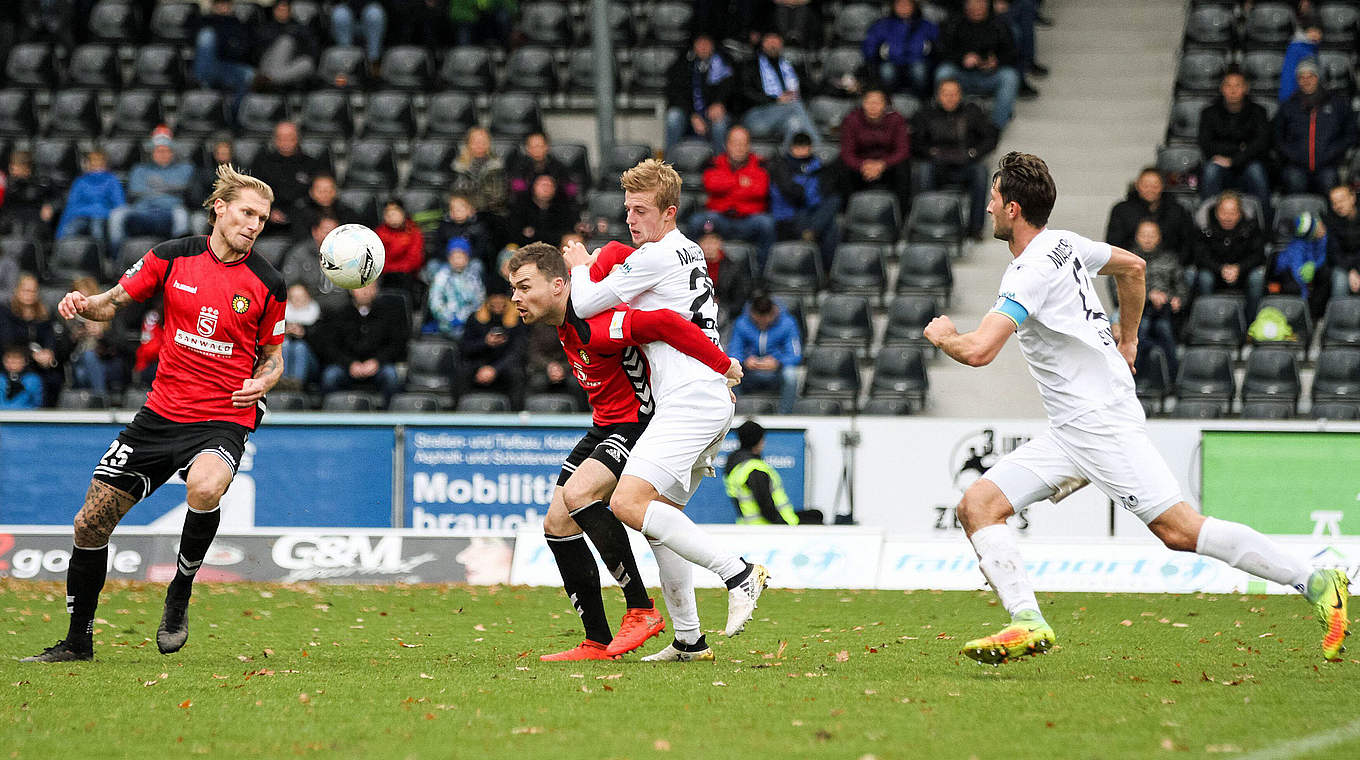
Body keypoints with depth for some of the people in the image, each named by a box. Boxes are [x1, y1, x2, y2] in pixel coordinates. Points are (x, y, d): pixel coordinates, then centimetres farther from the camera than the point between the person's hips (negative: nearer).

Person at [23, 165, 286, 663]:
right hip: (161, 412, 3)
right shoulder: (172, 257, -1)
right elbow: (115, 301, 10)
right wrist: (85, 304, -12)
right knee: (91, 523, 2)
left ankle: (180, 592, -10)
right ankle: (78, 641, 21)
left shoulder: (267, 283, -3)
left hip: (223, 420, -3)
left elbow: (273, 355, 10)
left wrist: (261, 383, -12)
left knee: (204, 489, -37)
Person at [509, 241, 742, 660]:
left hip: (637, 424, -10)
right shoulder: (564, 319, 2)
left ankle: (641, 608, -22)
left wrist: (721, 365, -28)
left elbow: (663, 323, -36)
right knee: (557, 524, 2)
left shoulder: (593, 327, -28)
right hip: (605, 426, 10)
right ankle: (597, 642, 6)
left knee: (577, 493, -31)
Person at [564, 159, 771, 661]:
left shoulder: (656, 257, -9)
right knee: (660, 514, 13)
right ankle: (688, 639, 12)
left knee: (629, 502, -19)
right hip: (714, 401, 10)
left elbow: (585, 305, -4)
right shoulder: (688, 253, 21)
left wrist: (580, 267, 14)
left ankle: (737, 573, -21)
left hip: (689, 400, -10)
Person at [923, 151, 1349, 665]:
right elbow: (1133, 266, 29)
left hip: (1101, 422, -10)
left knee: (1179, 530, -14)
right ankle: (1028, 622, -13)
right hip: (1071, 433, 10)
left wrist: (943, 336, -4)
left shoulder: (1031, 273, -17)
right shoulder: (1063, 243, 12)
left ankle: (1317, 584, -11)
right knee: (977, 505, -1)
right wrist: (1127, 339, 37)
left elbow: (978, 351, -27)